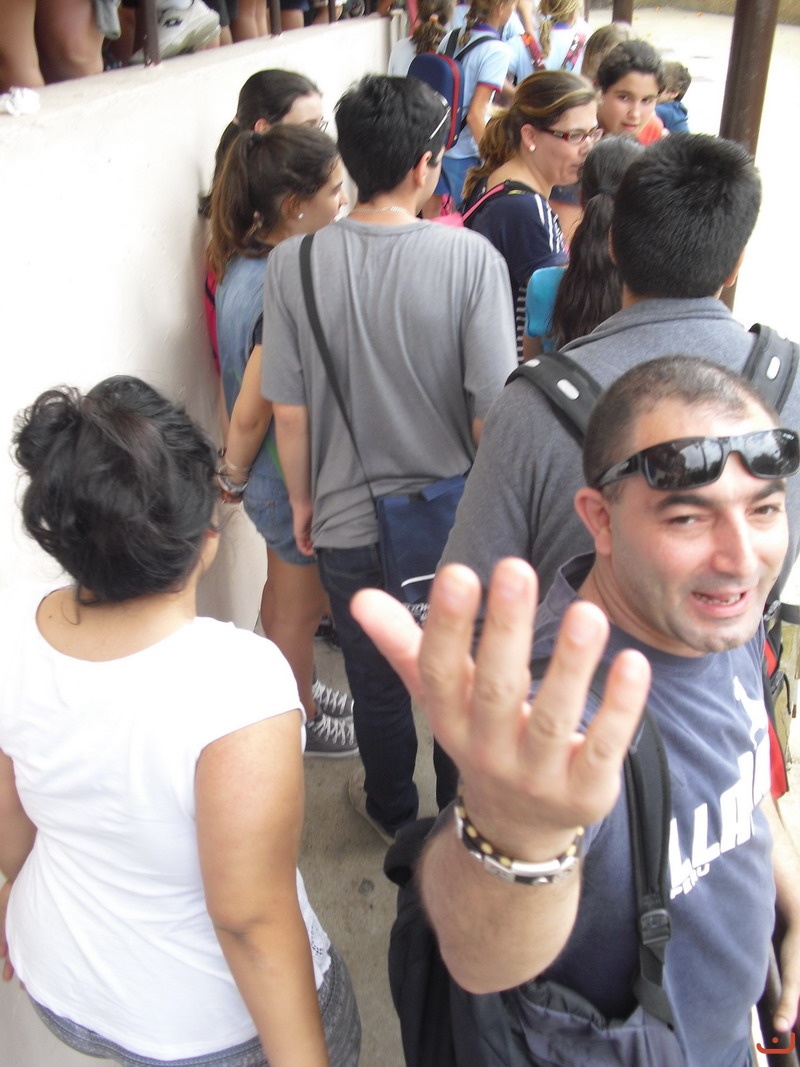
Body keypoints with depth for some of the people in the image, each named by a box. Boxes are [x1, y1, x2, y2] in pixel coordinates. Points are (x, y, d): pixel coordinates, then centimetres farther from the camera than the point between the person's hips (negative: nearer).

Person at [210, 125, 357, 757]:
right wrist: (236, 475, -8)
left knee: (286, 586, 26)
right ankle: (302, 723, 37)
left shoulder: (245, 261, -3)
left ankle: (293, 692, 49)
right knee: (302, 603, 13)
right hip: (295, 475, -9)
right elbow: (251, 413, -25)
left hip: (274, 470, 9)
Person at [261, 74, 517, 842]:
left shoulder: (293, 263, -13)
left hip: (349, 521, 1)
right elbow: (491, 409, -16)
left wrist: (302, 500, 8)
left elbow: (289, 412, -8)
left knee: (377, 684, 22)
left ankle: (393, 812, 46)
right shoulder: (471, 258, -17)